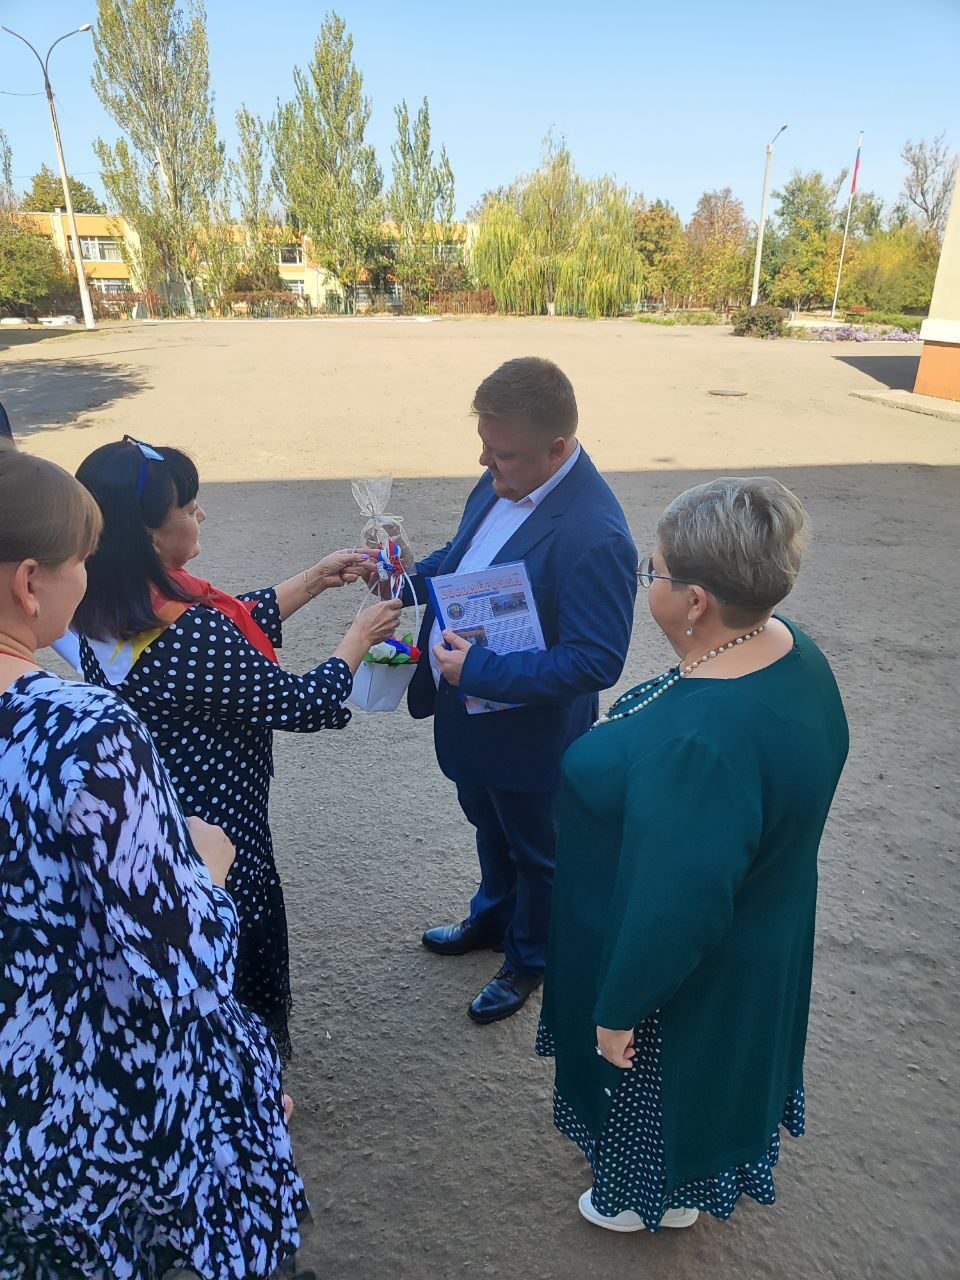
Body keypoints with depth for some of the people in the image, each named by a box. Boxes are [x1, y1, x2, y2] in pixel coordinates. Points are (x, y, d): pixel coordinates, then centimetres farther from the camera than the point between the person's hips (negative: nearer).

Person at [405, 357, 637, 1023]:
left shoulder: (593, 536, -33)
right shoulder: (504, 479, -7)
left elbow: (597, 662, -30)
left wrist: (479, 670, -31)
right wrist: (411, 578, -7)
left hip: (530, 732, -8)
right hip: (468, 709, 8)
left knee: (536, 852, 20)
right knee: (490, 827, 30)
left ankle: (529, 959, 47)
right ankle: (493, 917, 58)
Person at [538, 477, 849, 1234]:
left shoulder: (700, 742, -42)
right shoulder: (786, 648, -13)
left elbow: (671, 911, -31)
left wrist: (616, 1009, -15)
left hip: (683, 970, -8)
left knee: (661, 1080, 23)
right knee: (707, 1064, 33)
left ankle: (663, 1194, 54)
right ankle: (696, 1172, 63)